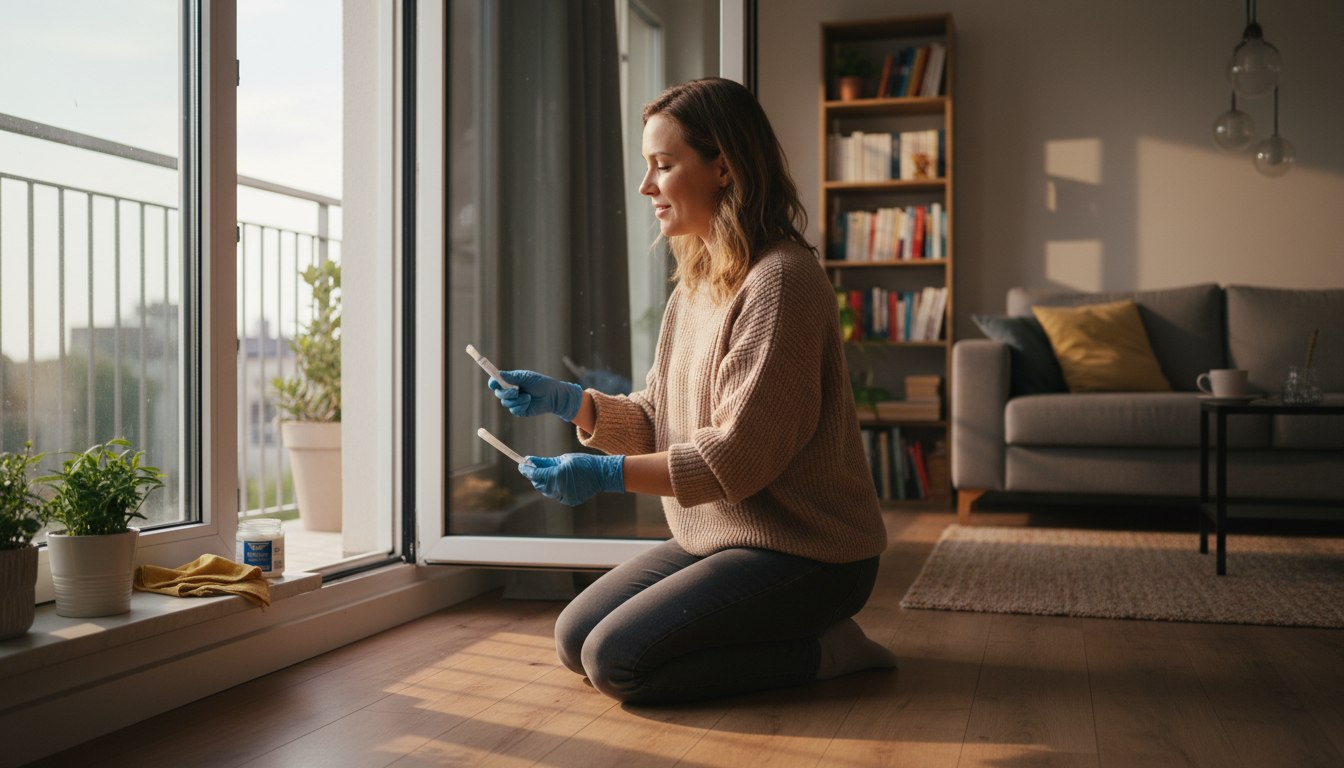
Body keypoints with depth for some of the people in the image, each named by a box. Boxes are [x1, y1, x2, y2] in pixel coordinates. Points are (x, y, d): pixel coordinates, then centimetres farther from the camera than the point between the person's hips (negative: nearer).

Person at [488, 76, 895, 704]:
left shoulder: (780, 281, -20)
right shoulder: (697, 281, 11)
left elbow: (741, 456, -24)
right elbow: (656, 420, 11)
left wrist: (609, 475, -23)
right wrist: (566, 401, -3)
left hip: (804, 553, -10)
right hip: (713, 536, 10)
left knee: (617, 661, -17)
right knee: (574, 639, 7)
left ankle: (821, 649, -1)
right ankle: (782, 631, 12)